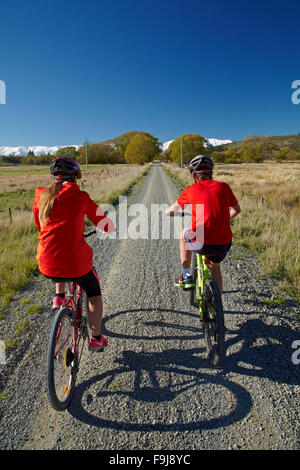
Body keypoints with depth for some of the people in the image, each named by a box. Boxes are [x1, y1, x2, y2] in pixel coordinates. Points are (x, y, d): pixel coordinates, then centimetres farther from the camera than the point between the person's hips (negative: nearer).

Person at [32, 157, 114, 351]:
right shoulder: (81, 197, -3)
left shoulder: (41, 196, 8)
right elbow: (108, 226, 0)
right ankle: (97, 339, 28)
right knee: (94, 293, 23)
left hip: (46, 264, 4)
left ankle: (59, 296, 31)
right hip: (76, 263, -4)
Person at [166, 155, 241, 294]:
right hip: (224, 245, 3)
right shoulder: (223, 186, 10)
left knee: (184, 234, 31)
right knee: (214, 266, 35)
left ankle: (186, 276, 27)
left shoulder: (191, 190, 4)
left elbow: (169, 212, 16)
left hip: (200, 243, -3)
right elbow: (236, 209, 25)